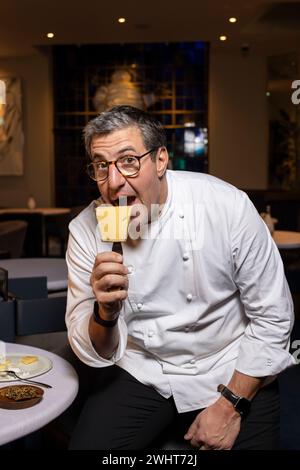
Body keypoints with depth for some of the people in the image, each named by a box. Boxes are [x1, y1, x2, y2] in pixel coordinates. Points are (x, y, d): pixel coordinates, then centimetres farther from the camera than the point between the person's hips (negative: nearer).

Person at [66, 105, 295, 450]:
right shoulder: (86, 230, -10)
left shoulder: (228, 206, -17)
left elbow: (272, 317, -9)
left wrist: (230, 406, -11)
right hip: (138, 374, 2)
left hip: (231, 373, -1)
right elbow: (94, 354, -6)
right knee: (87, 445, -14)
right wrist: (105, 312, -28)